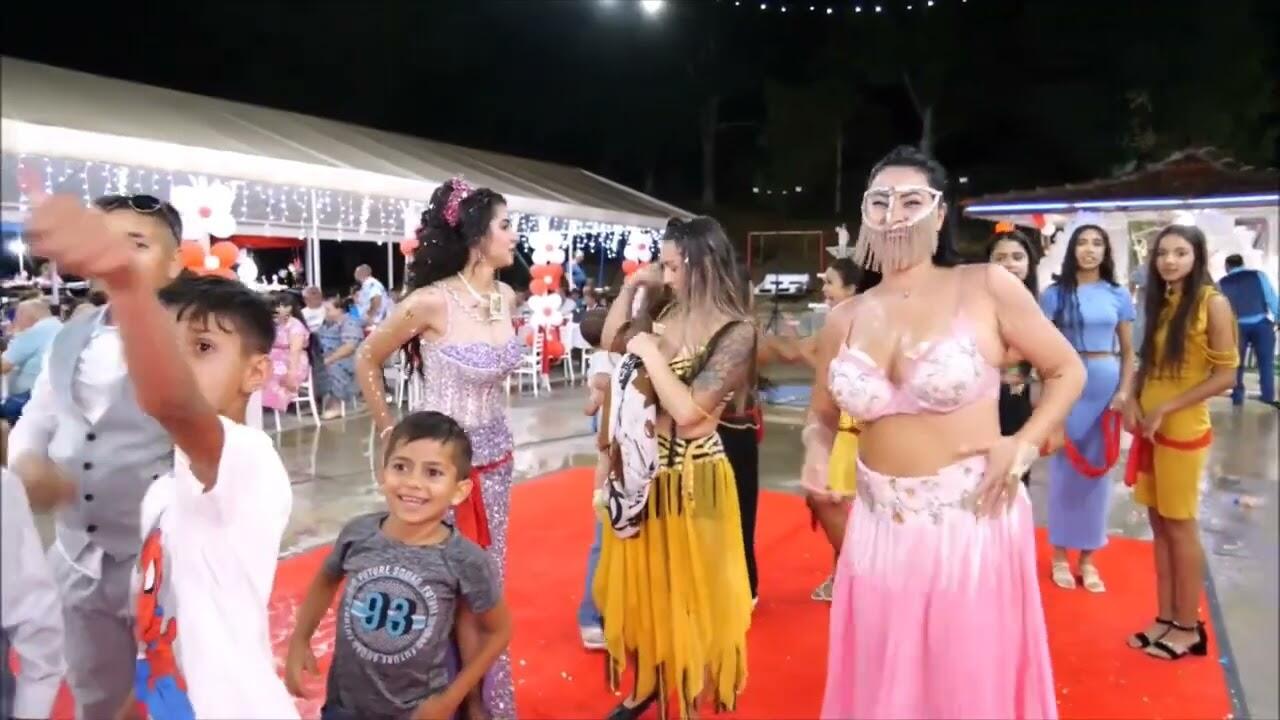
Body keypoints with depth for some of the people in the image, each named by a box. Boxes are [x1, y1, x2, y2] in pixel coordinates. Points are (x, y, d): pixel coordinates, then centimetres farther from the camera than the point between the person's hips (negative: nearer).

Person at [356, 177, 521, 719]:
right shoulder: (432, 302, -19)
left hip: (495, 459, 6)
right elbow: (367, 361, -6)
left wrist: (495, 432, 14)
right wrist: (390, 433, -3)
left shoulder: (507, 297, 0)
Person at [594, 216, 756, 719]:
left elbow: (687, 411, -25)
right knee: (643, 586, 19)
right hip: (642, 472, 7)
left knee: (683, 592, 9)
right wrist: (630, 288, 5)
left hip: (689, 478, -7)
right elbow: (611, 340, 17)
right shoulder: (671, 316, 3)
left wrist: (650, 353, -16)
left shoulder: (734, 333, -17)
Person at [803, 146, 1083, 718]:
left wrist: (1024, 445, -10)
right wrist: (816, 450, -8)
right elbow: (822, 416, 13)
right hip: (879, 528, 3)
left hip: (974, 522, -3)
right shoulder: (845, 320, 2)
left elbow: (1067, 371, 2)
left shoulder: (987, 288, -8)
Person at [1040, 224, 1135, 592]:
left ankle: (1087, 557, 21)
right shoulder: (1055, 294, 0)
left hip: (1106, 386, 2)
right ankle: (1060, 554, 17)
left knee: (1098, 469, 9)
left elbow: (1128, 350, 7)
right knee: (1064, 468, 4)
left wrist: (1124, 390, -4)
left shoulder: (1118, 295, 5)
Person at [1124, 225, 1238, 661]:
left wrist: (1166, 409, -15)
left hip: (1183, 430, -6)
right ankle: (1165, 618, 21)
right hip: (1150, 428, 6)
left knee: (1180, 527, 3)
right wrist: (1133, 401, -1)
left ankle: (1189, 628, 16)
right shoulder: (1159, 302, 10)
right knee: (1159, 525, 11)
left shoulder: (1212, 303, -10)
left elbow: (1225, 375, -13)